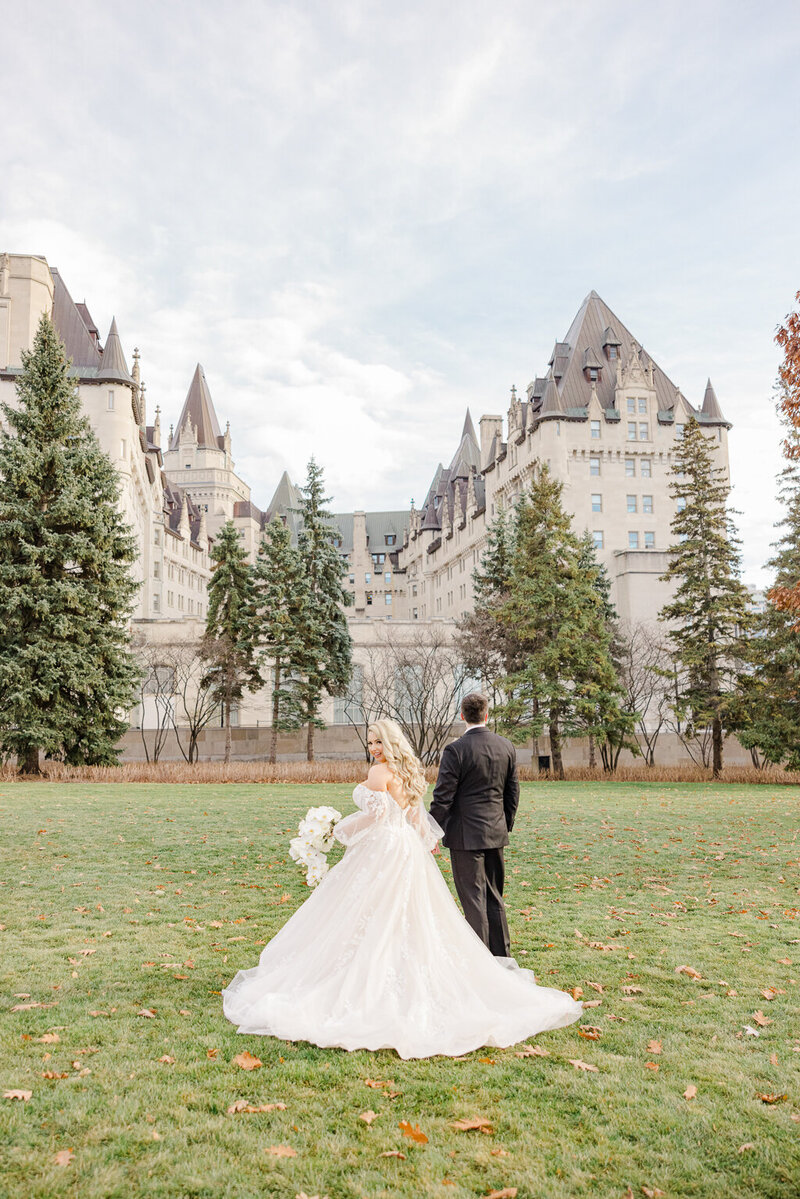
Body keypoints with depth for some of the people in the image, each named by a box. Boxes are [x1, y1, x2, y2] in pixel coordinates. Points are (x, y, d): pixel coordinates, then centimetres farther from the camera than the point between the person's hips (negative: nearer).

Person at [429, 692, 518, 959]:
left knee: (474, 899, 2)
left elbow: (443, 798, -14)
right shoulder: (507, 747, 2)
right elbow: (513, 794, 10)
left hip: (466, 835, -6)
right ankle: (502, 956, 25)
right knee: (495, 897, 18)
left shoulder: (455, 750, -15)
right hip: (495, 833, 6)